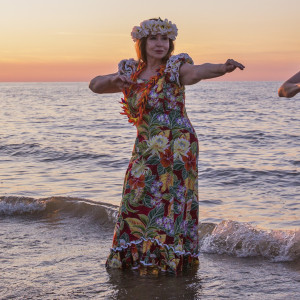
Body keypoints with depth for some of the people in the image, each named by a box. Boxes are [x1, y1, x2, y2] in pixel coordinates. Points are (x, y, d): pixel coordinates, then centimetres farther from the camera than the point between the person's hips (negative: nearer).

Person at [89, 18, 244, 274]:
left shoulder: (174, 68, -5)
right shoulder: (131, 72, 11)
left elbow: (197, 71, -26)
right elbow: (94, 85, 12)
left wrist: (223, 67, -47)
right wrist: (113, 79, -11)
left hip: (175, 149, -5)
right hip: (145, 150, 6)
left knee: (168, 201, -8)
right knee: (137, 203, 6)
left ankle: (165, 259, -1)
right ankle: (134, 256, 19)